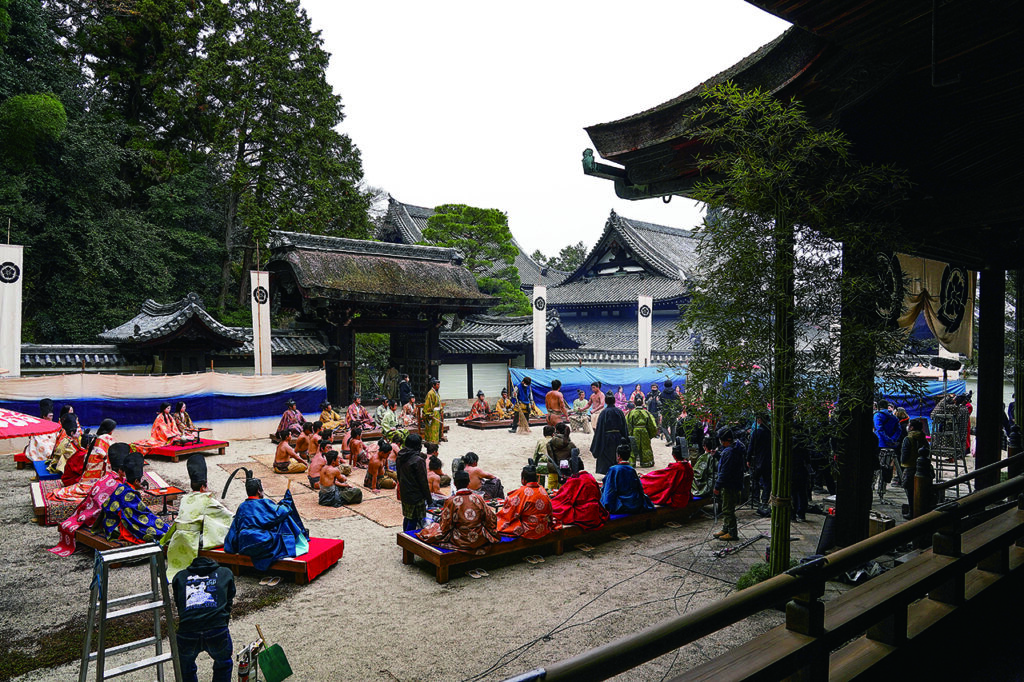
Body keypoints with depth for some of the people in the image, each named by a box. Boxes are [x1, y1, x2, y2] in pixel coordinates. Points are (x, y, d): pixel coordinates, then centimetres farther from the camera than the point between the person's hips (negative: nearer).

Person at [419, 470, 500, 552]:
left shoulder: (451, 501, -13)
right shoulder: (478, 498, -5)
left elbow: (445, 526, -6)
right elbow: (491, 518, 3)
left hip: (460, 541, 2)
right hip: (480, 540, -2)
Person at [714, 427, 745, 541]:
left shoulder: (729, 452, -25)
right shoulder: (737, 448, 8)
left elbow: (725, 472, -24)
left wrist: (717, 486, -19)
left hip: (730, 486, -11)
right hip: (735, 483, 11)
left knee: (727, 510, -1)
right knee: (726, 509, 20)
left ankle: (732, 533, 8)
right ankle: (725, 529, 30)